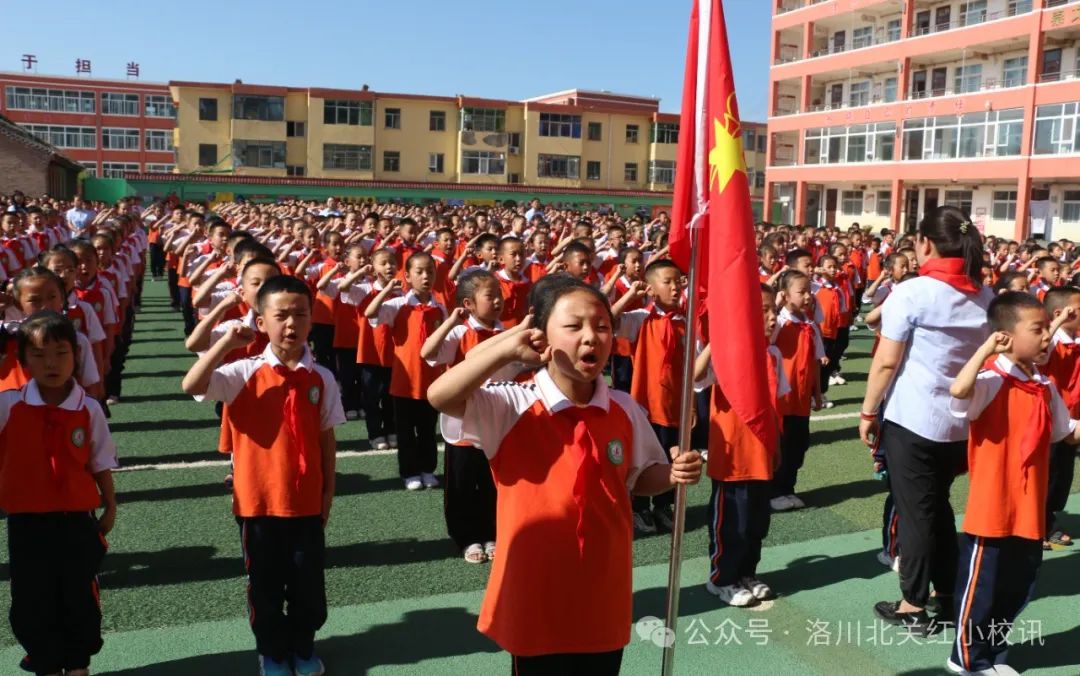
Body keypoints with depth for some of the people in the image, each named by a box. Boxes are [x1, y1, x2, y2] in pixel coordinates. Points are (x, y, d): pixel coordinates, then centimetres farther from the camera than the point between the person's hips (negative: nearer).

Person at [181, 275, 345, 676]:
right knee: (265, 584, 14)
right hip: (258, 500, -1)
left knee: (308, 583, 13)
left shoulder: (322, 378, -2)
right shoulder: (244, 373, -8)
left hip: (306, 500, 2)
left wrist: (328, 492, 5)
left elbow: (326, 439, 4)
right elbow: (191, 386, -23)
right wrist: (227, 343, -27)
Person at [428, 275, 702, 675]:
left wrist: (673, 474, -11)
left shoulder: (624, 410, -3)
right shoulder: (510, 408, -15)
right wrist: (507, 349, -37)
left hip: (605, 599, 4)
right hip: (536, 600, -3)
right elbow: (440, 397, -30)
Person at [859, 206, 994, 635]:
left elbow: (886, 362, -12)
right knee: (938, 505, 19)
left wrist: (868, 412, -3)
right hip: (963, 421, 6)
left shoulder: (910, 293, -13)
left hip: (912, 420, -6)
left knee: (914, 510, 4)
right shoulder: (986, 297, 6)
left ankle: (915, 607, 13)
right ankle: (946, 595, 28)